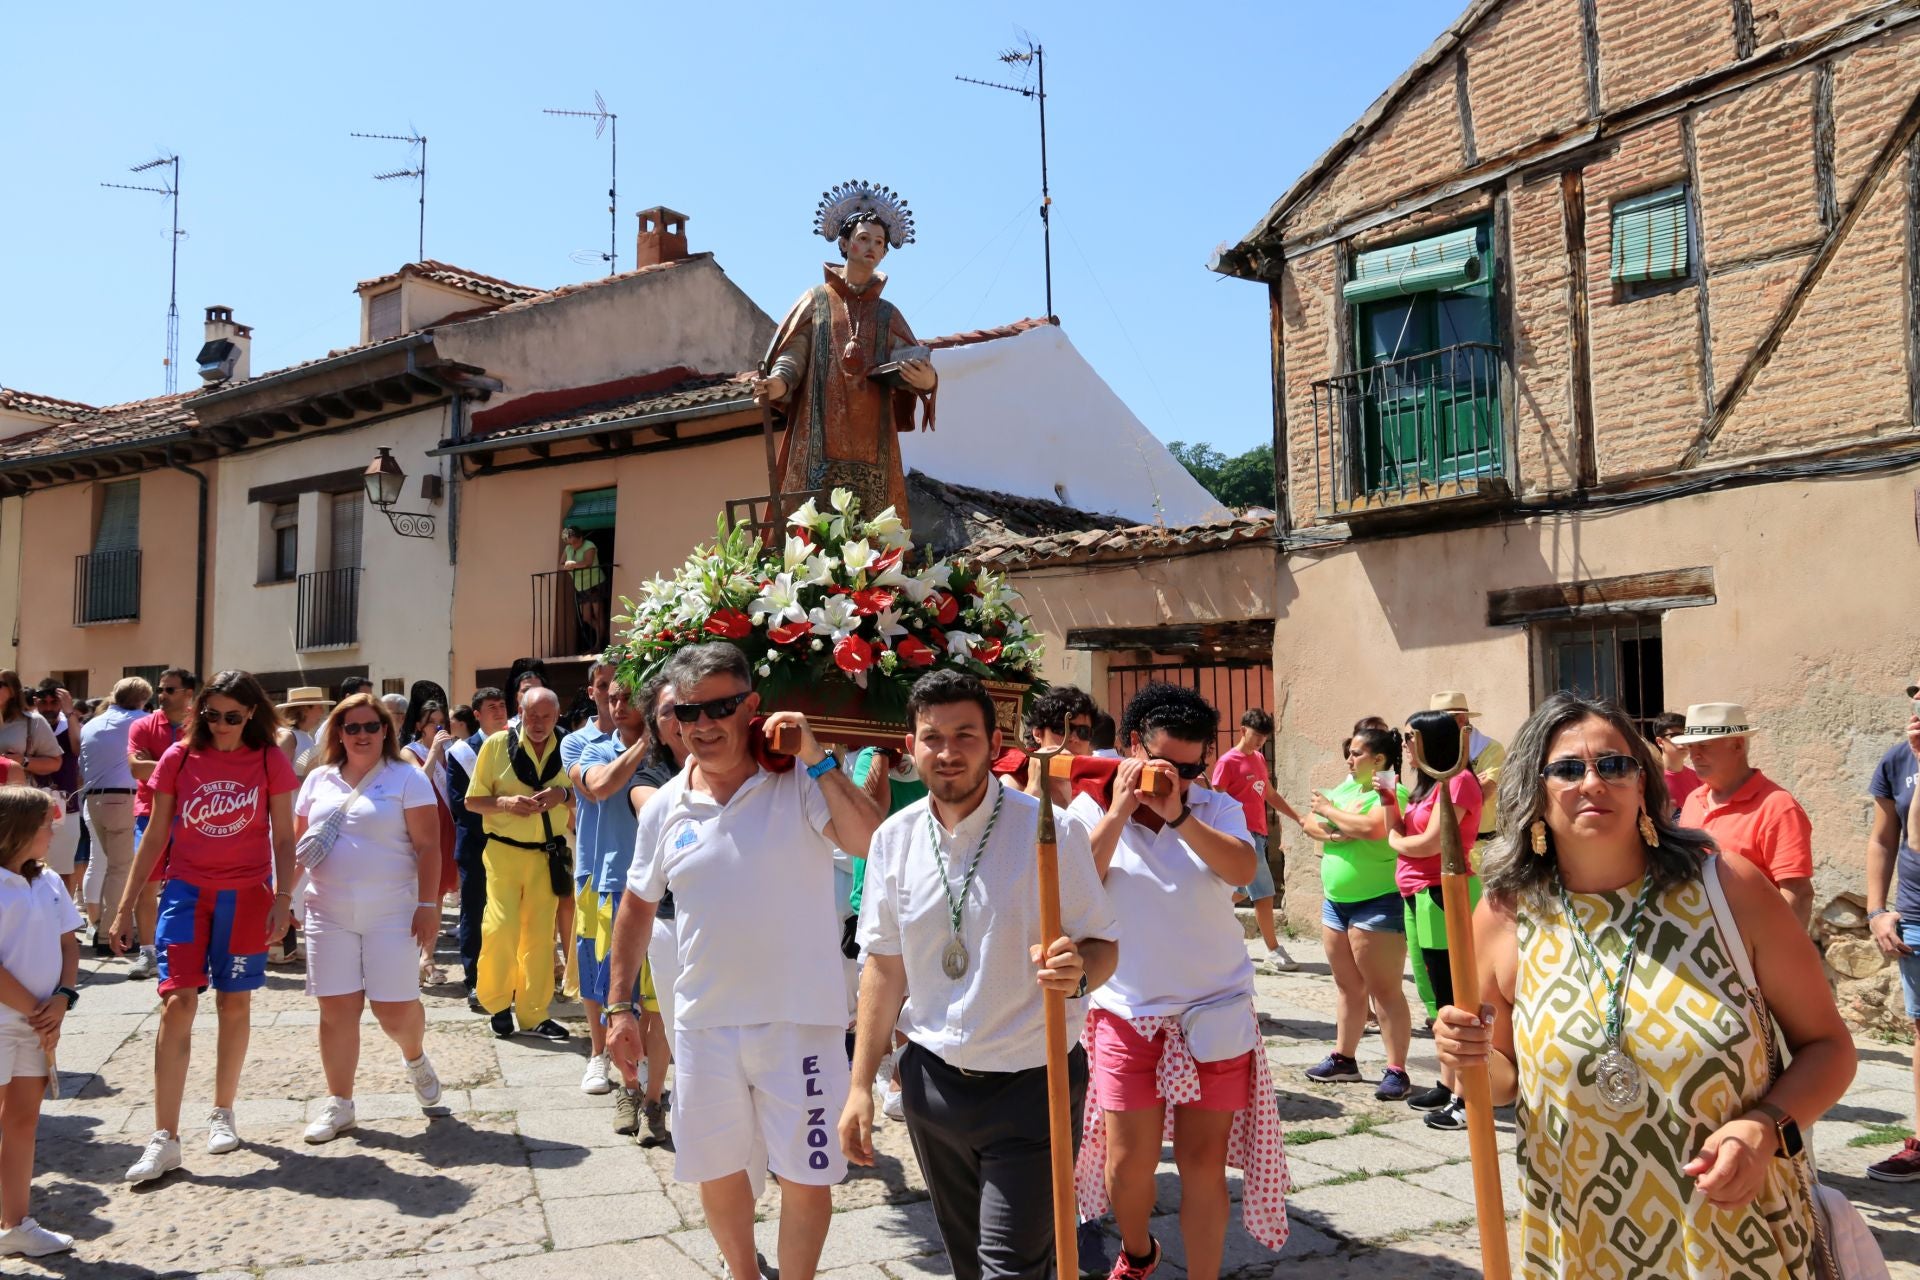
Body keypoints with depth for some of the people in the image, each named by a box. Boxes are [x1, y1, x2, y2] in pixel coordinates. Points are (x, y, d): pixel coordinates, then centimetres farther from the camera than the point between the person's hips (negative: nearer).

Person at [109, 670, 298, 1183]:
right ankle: (164, 1139, -3)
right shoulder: (179, 757, -1)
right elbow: (155, 836, 5)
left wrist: (283, 898, -10)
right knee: (176, 1002, -8)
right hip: (186, 890, 1)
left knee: (235, 1003, 9)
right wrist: (126, 907, 5)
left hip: (246, 895, 0)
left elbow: (283, 838, 0)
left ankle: (223, 1114, 27)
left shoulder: (270, 761, -3)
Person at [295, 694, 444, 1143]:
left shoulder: (407, 778, -2)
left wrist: (428, 905, -12)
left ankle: (415, 1059, 31)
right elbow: (299, 843, 15)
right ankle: (339, 1104, 17)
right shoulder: (318, 779, 10)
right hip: (328, 913, 3)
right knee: (337, 1009, 3)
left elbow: (428, 847, -6)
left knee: (394, 1007, -2)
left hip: (390, 913, -3)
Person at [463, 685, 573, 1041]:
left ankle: (533, 1014, 16)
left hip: (548, 855, 2)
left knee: (540, 934, 5)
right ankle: (498, 1003, 13)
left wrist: (563, 794, -10)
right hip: (504, 851, -2)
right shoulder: (497, 745, -2)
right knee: (501, 927, -10)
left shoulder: (566, 750, 4)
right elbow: (472, 801, 2)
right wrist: (506, 803, -17)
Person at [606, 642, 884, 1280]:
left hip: (799, 1017, -4)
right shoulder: (665, 806, 2)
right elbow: (638, 905, 12)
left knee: (807, 1174, 8)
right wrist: (619, 1006, 10)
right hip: (704, 1020, 4)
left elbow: (874, 843, -26)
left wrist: (816, 758, -26)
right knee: (718, 1168, 20)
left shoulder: (801, 782, -10)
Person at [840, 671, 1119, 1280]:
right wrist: (861, 1084, 6)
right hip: (933, 1079, 4)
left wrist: (1078, 972, -31)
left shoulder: (1051, 830, -14)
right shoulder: (894, 838, -1)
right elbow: (885, 962, 6)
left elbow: (1103, 943, -8)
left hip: (1029, 1085, -4)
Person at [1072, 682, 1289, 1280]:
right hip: (1128, 1014, 0)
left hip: (1215, 1013, 0)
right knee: (1129, 1163, 6)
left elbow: (1243, 870, -20)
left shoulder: (1217, 808, -2)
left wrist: (1178, 815, -30)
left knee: (1203, 1164, 5)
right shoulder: (1092, 809, -2)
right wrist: (1119, 811, -20)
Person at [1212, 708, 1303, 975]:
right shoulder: (1227, 762, -10)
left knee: (1237, 891, 13)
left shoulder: (1259, 758, 14)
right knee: (1265, 894, -6)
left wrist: (1298, 818, 18)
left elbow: (1270, 795, 22)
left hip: (1257, 835, 8)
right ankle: (1274, 952, 1)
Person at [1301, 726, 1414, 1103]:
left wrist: (1330, 811, -14)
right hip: (1336, 902, 8)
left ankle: (1396, 1071, 0)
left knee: (1385, 990, -5)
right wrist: (1336, 832, -14)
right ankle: (1344, 1058, 27)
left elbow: (1371, 827, -29)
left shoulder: (1393, 793, -12)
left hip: (1378, 904, -8)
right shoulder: (1343, 790, 13)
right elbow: (1310, 825, 7)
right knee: (1349, 988, 17)